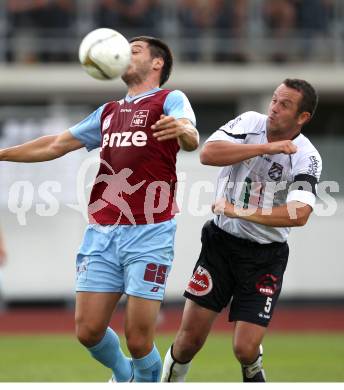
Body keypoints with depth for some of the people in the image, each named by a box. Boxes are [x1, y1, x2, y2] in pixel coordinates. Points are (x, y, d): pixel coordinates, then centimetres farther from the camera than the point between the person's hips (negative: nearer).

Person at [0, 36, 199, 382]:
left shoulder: (170, 100, 3)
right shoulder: (109, 112, 22)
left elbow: (191, 141, -18)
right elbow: (56, 145, 28)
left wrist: (183, 130, -41)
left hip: (148, 234, -5)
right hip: (101, 233, 6)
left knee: (138, 340, -9)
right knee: (88, 331, 1)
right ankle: (123, 375, 30)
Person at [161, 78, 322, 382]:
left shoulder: (306, 157, -14)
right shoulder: (250, 123, -4)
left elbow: (299, 214, -28)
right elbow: (208, 153, -20)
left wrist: (240, 211, -29)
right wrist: (265, 147, -26)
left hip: (265, 256, -2)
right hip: (221, 242, 2)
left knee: (245, 349, -9)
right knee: (191, 336, -3)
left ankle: (253, 371, 27)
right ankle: (171, 379, 26)